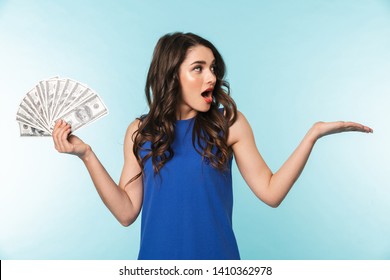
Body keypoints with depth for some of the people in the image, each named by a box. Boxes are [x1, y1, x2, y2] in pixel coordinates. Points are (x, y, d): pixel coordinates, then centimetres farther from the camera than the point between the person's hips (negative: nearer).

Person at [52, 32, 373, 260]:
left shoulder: (230, 123, -7)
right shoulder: (140, 131, -3)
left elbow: (271, 192, -9)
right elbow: (127, 212, -6)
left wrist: (313, 134, -16)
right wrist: (86, 154, -13)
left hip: (217, 256, 0)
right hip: (157, 256, 1)